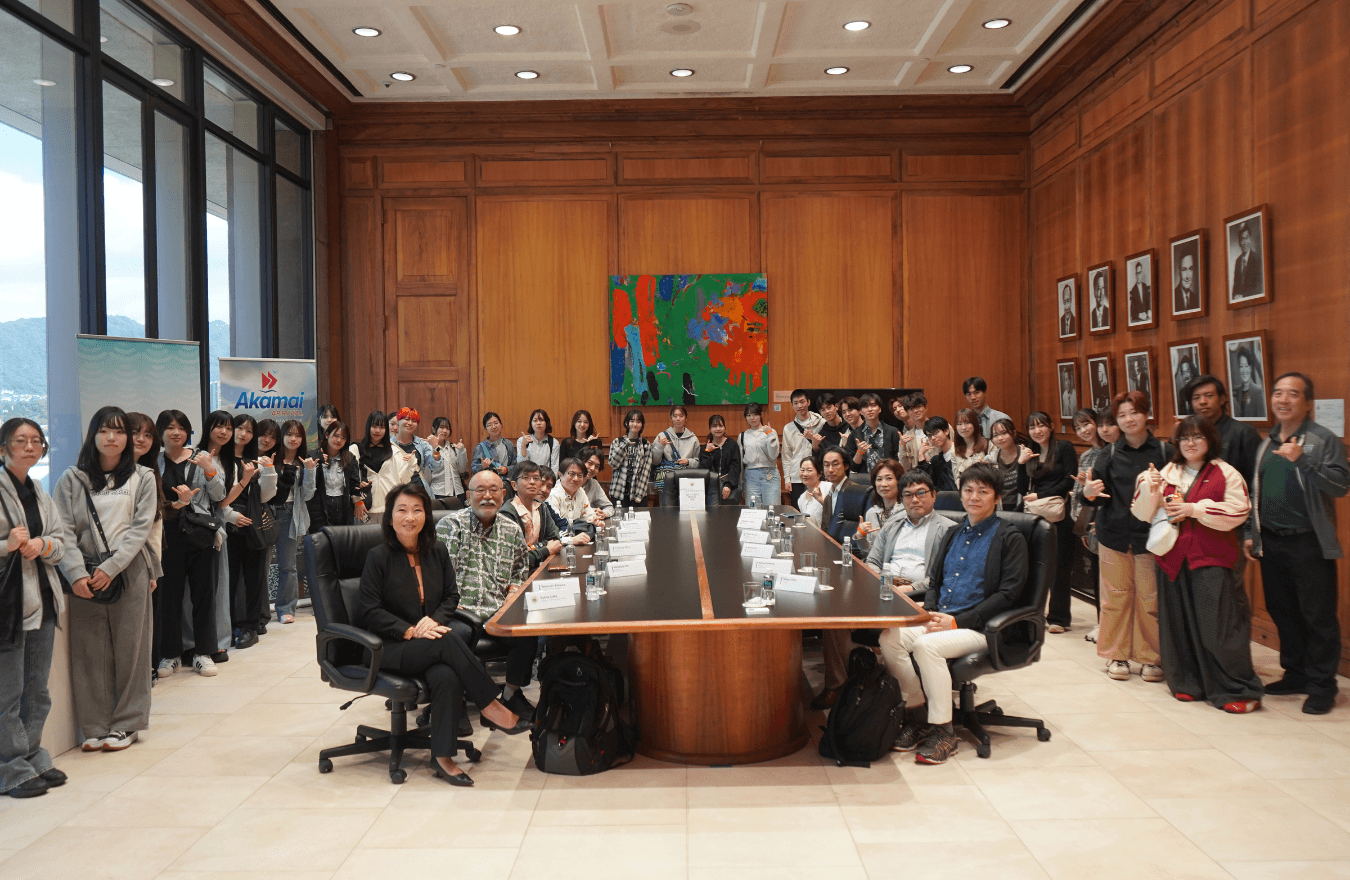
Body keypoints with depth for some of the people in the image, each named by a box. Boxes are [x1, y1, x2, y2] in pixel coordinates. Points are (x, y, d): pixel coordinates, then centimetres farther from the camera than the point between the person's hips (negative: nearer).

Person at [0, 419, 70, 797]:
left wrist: (43, 545, -6)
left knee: (37, 690, 15)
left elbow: (63, 540, 13)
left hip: (42, 600, 7)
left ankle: (33, 760, 26)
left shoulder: (39, 492, 14)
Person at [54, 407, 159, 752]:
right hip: (85, 578, 1)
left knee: (129, 648, 3)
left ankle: (125, 724, 13)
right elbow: (64, 530, -1)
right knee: (89, 651, 3)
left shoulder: (142, 478, 7)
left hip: (128, 573, 0)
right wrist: (77, 574, -15)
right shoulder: (72, 480, 6)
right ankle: (95, 726, 13)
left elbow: (140, 528, -2)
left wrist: (111, 568, -13)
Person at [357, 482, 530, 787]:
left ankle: (443, 756, -24)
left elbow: (451, 596, 13)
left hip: (431, 638, 4)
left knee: (447, 676, -32)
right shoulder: (378, 557, -4)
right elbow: (368, 611, -7)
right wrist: (410, 631, -18)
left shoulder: (437, 552, 9)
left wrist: (434, 619, -9)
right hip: (390, 648, -4)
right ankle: (490, 706, -24)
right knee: (447, 641, -34)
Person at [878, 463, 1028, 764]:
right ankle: (917, 712, -3)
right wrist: (931, 612, -3)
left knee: (927, 644, -33)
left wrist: (957, 621, -15)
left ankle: (943, 730, -18)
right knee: (889, 637, -21)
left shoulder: (1010, 539, 0)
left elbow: (1007, 594, -8)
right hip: (939, 619, 6)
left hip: (978, 626, -6)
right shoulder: (952, 534, 20)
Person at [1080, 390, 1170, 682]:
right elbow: (1101, 496, 2)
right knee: (1116, 596, 6)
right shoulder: (1111, 453, 6)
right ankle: (1116, 655, 18)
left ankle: (1151, 658, 14)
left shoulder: (1164, 452, 0)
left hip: (1149, 535, -2)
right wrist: (1089, 493, -20)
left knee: (1150, 598, 0)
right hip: (1114, 534, 2)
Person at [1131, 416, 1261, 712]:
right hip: (1174, 557, 4)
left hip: (1211, 559, -4)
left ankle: (1238, 690, 5)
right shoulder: (1167, 473, 12)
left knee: (1219, 626, -5)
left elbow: (1238, 511, -11)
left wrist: (1195, 509, -14)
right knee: (1179, 622, 7)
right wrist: (1148, 487, -8)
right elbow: (1144, 513, 10)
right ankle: (1187, 683, 20)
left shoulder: (1225, 473, 1)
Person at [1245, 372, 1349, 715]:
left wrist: (1301, 461, -26)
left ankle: (1321, 686, 9)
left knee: (1318, 616, 0)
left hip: (1309, 543, -6)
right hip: (1270, 542, 6)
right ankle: (1296, 674, 27)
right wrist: (1250, 533, 14)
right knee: (1282, 612, 14)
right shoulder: (1266, 444, 13)